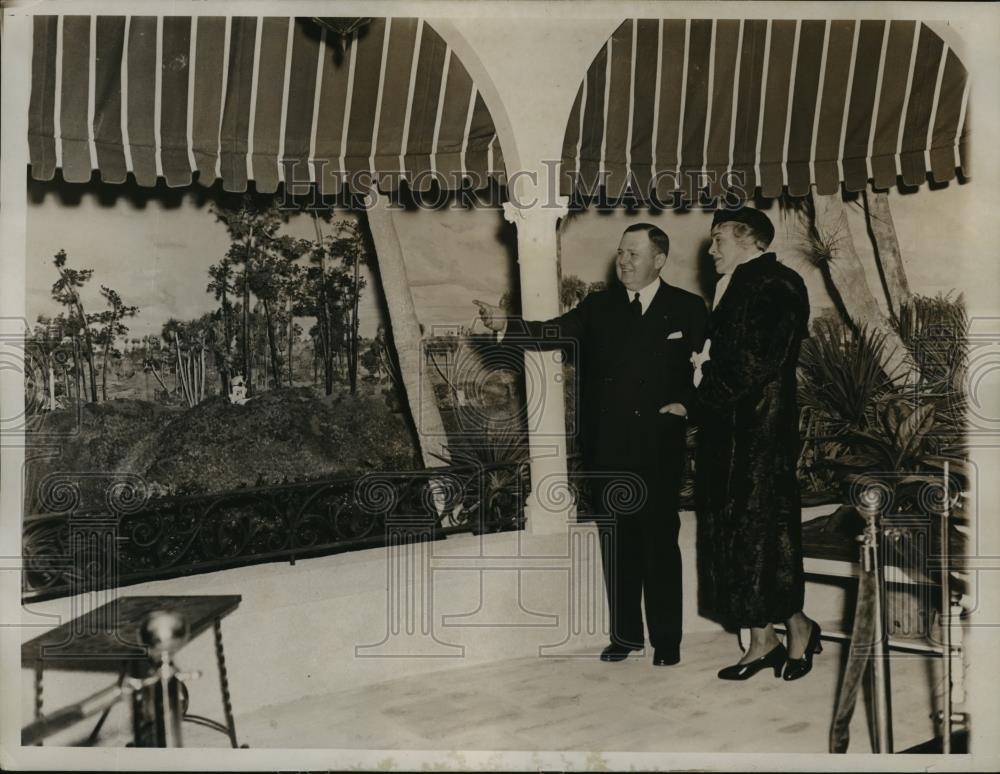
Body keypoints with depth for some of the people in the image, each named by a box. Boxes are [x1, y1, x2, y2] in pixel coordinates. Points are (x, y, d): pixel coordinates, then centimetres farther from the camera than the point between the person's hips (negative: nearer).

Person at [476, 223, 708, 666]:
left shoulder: (687, 309, 3)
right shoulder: (600, 306, 9)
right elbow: (556, 331, -5)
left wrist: (686, 403, -10)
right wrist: (506, 326, -20)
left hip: (657, 447, -3)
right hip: (606, 447, 3)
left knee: (660, 542, 4)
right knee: (616, 542, 10)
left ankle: (666, 639, 17)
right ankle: (625, 633, 24)